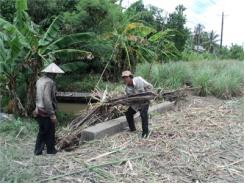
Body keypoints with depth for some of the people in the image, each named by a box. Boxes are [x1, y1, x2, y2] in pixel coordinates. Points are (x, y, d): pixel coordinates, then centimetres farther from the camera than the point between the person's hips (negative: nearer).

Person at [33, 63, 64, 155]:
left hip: (39, 110, 8)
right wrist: (52, 114, -22)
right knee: (50, 132, 9)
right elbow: (47, 99, -26)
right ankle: (51, 150, 24)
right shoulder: (49, 82, -20)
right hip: (46, 112, -8)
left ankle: (38, 150, 25)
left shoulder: (40, 80, 7)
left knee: (42, 131, 19)